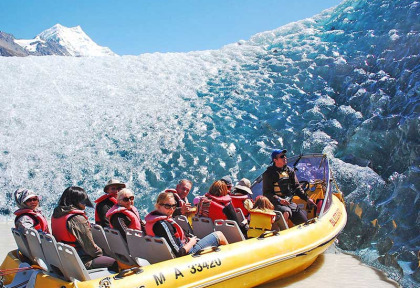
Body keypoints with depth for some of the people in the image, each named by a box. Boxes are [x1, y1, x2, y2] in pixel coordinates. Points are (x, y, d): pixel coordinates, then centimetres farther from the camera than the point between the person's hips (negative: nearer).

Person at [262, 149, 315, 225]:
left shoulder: (290, 171, 11)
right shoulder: (268, 174, -6)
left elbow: (297, 187, 15)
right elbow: (266, 193, -9)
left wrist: (307, 198, 4)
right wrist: (279, 200, -23)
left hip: (289, 202, 6)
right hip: (276, 203, -6)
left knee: (305, 222, -2)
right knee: (286, 213, -38)